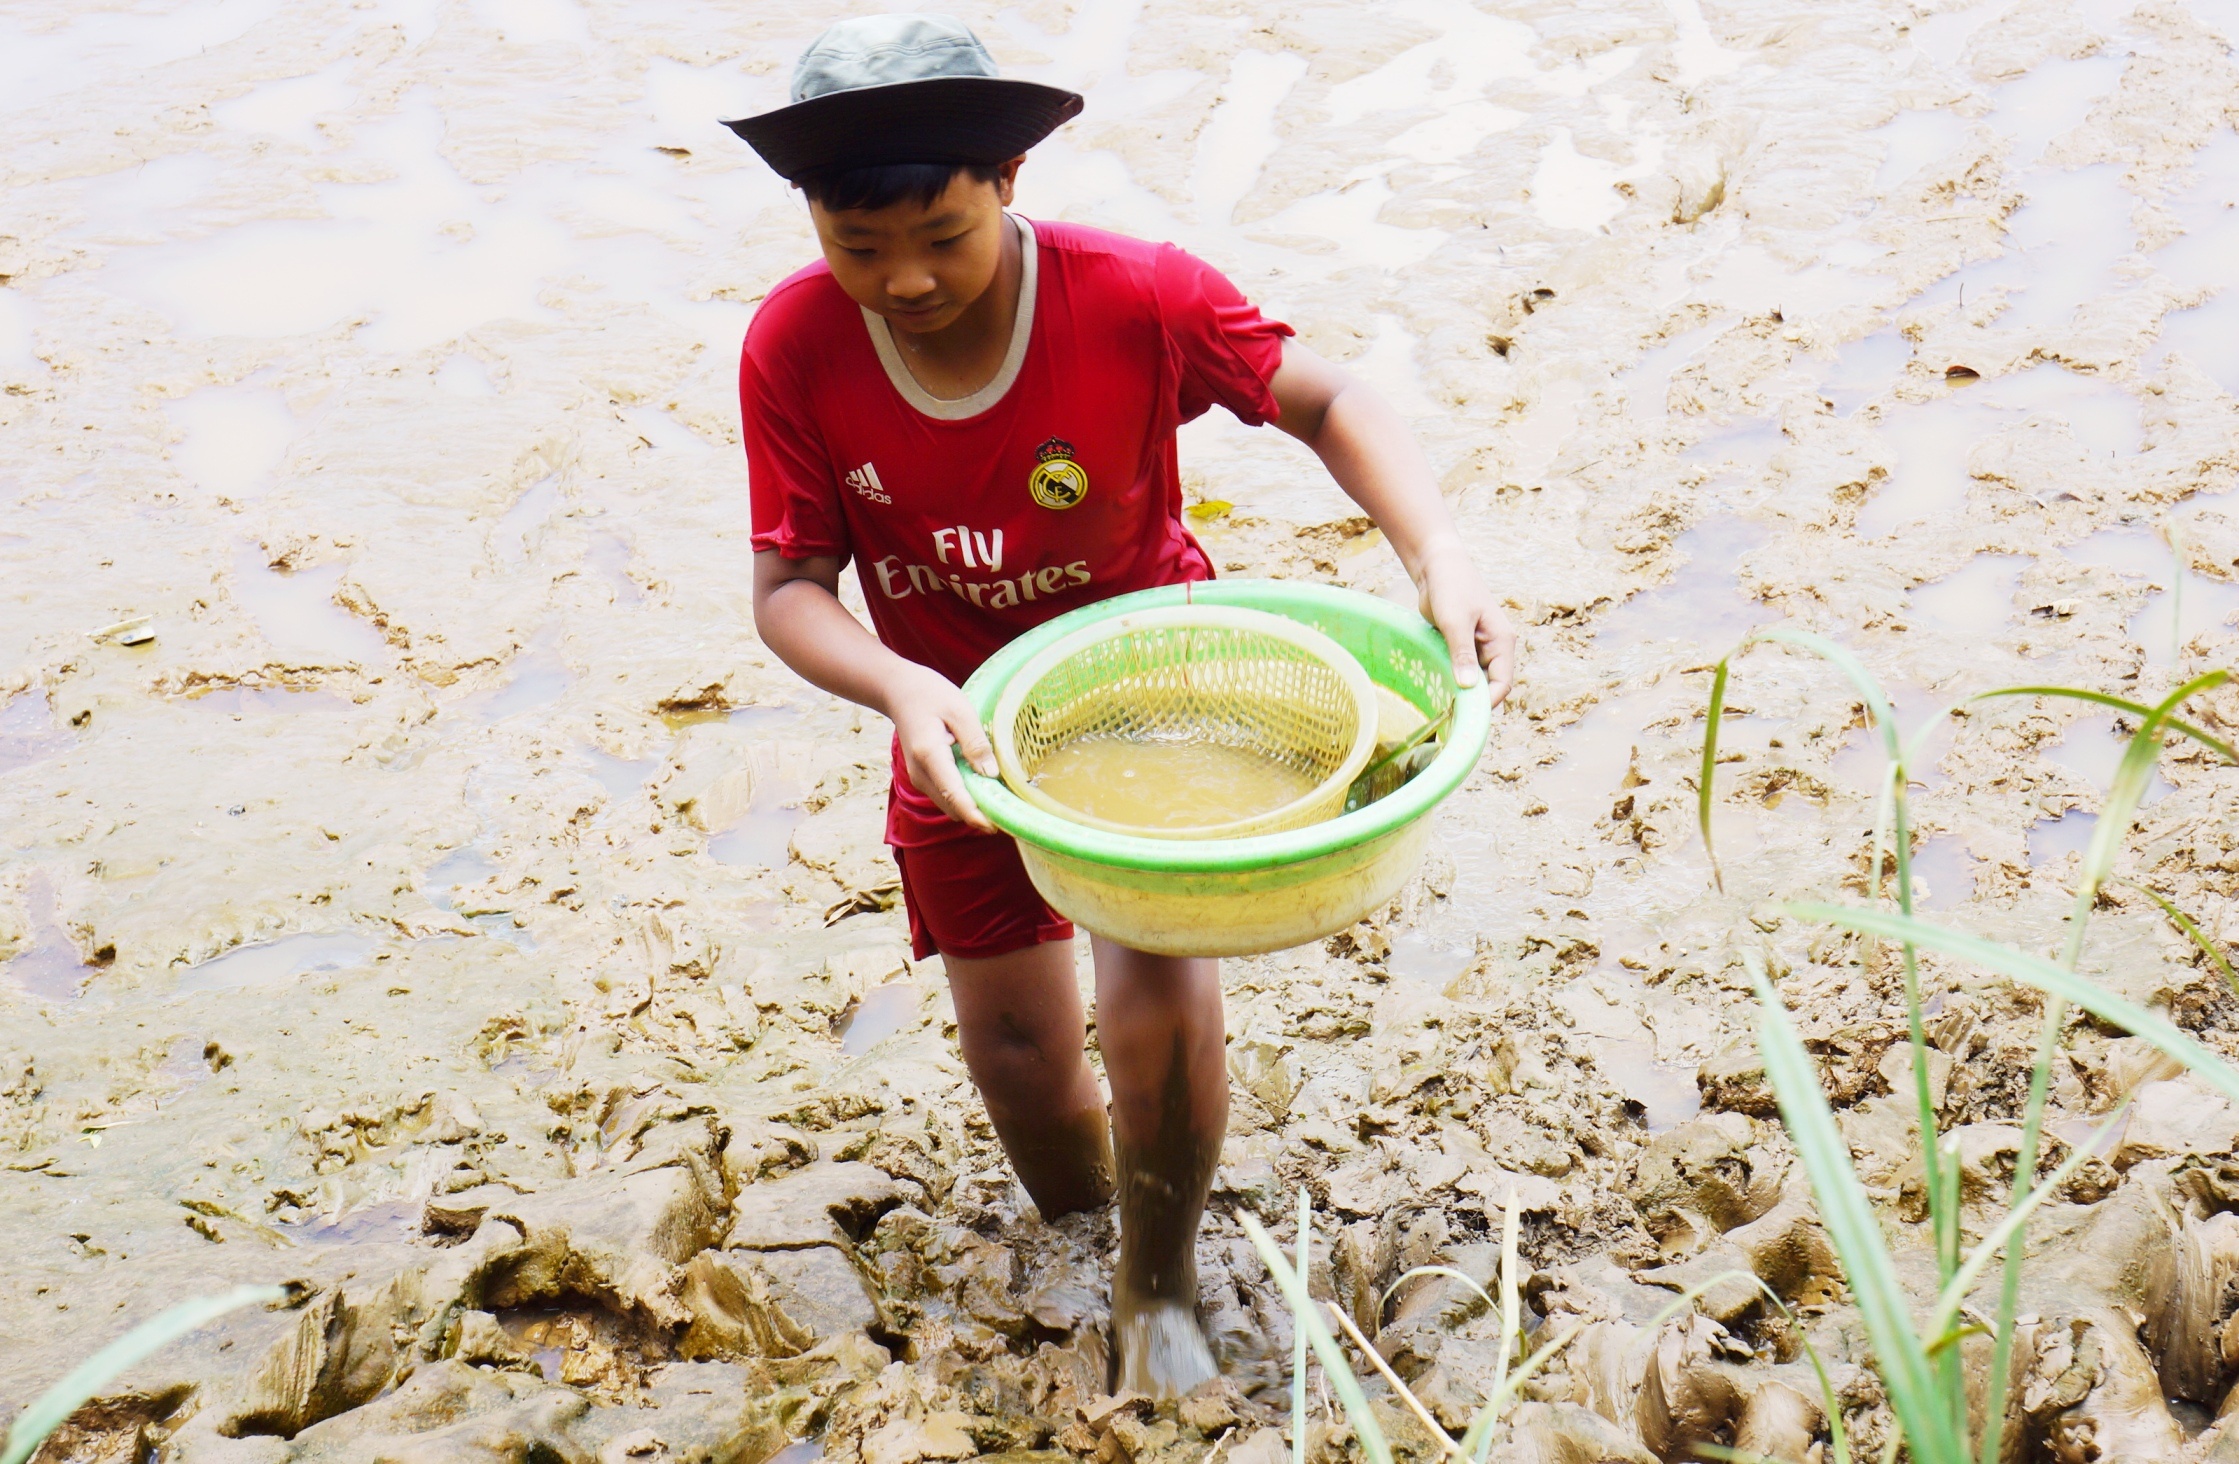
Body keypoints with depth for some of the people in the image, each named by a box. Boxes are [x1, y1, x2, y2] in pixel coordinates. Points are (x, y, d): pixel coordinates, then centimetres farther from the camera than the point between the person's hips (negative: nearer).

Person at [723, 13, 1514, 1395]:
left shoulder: (1138, 297, -26)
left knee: (1163, 1002, -13)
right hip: (955, 718, 2)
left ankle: (1162, 1293, 17)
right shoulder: (794, 348, -22)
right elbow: (790, 584, -18)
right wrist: (903, 689, -39)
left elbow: (1322, 398, -15)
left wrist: (1441, 557, -31)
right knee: (1016, 1041, 12)